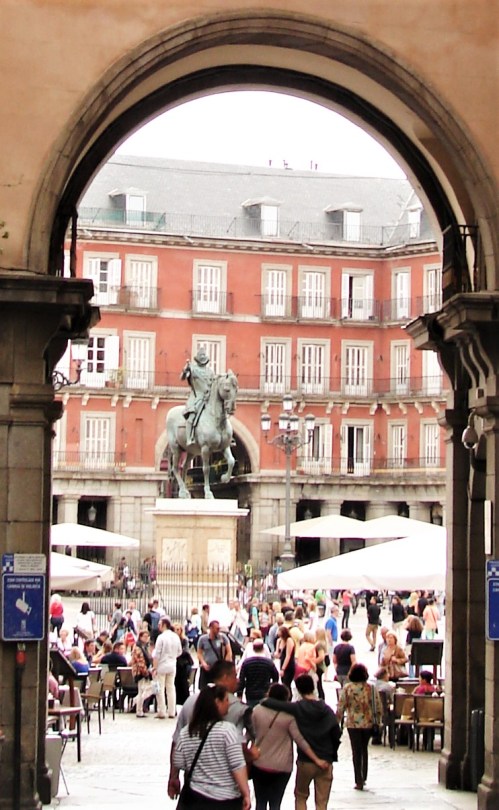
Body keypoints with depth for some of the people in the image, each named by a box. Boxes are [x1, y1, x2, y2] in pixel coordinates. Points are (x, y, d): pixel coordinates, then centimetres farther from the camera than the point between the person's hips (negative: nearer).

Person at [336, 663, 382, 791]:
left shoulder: (347, 688, -7)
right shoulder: (371, 688, -2)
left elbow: (340, 707, -7)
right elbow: (378, 707, -1)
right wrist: (377, 721, 11)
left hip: (353, 724, -2)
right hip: (368, 723, 2)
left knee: (356, 752, 2)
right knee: (364, 749, 20)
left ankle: (359, 781, -2)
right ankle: (363, 777, 24)